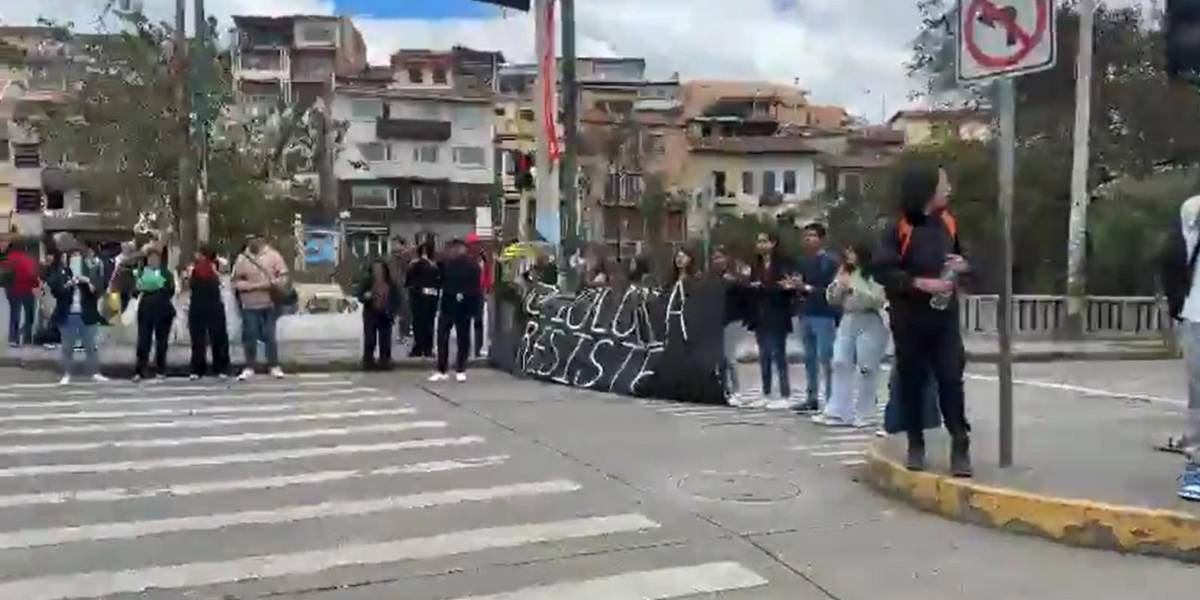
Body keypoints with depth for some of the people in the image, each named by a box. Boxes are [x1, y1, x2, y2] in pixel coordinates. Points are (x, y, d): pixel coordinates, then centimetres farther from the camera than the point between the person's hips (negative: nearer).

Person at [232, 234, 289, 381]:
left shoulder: (273, 255, -1)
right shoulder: (242, 259, -1)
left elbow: (283, 276, 0)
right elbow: (236, 282, -2)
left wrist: (273, 283, -20)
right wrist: (255, 286, -16)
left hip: (270, 303, 0)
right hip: (250, 304, 0)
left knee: (269, 335, 3)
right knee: (250, 336, 1)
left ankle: (274, 366, 13)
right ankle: (249, 367, 11)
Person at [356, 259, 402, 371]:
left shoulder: (391, 284, 5)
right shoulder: (366, 282, -1)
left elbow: (396, 299, 10)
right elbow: (360, 296, -3)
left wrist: (394, 312, -3)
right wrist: (366, 296, -26)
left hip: (385, 315, 2)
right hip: (370, 315, -2)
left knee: (385, 340, 5)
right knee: (369, 340, -4)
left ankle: (384, 361, 14)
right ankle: (368, 362, 4)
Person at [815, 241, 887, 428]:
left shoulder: (874, 273, -8)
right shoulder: (845, 272, 14)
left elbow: (878, 300, -18)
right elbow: (832, 299, 13)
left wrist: (852, 288, -17)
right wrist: (839, 285, -6)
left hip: (870, 323, -7)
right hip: (848, 321, 7)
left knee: (866, 369, -3)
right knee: (840, 364, 1)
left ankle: (863, 415, 6)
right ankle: (838, 412, 3)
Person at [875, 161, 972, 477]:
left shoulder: (947, 222, 8)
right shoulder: (899, 228, -10)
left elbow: (959, 253, 24)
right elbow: (882, 271, -16)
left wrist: (963, 265, 1)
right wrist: (920, 283, -22)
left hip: (945, 315, 4)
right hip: (910, 318, -3)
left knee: (951, 378, -3)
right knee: (911, 381, 6)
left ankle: (960, 447, 2)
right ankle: (916, 445, 19)